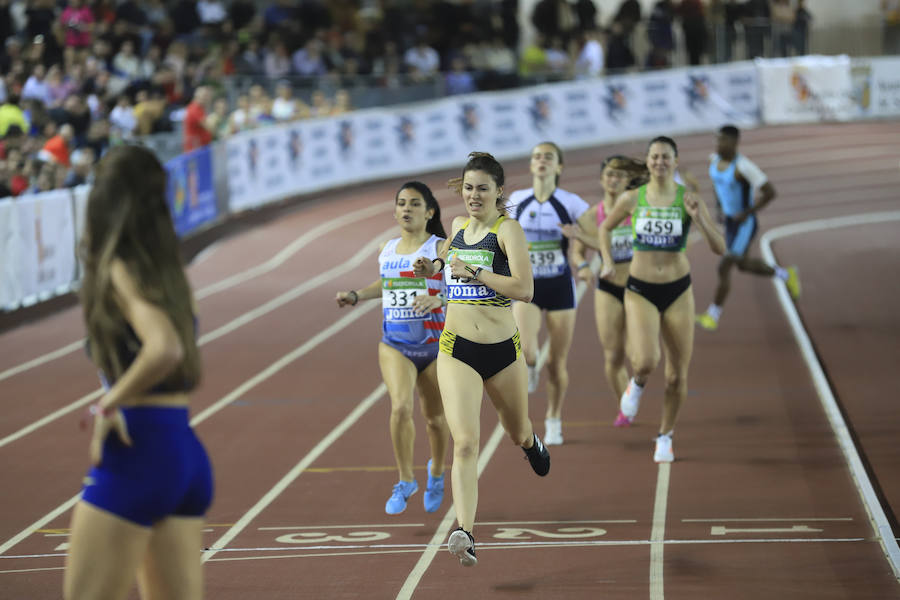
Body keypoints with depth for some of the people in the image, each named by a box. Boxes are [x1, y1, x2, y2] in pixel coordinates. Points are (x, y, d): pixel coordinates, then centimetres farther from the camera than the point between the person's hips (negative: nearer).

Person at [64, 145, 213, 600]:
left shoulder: (121, 272, -11)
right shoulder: (164, 267, 11)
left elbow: (164, 349, -26)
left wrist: (109, 405, -17)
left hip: (137, 448, -8)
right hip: (186, 452, 8)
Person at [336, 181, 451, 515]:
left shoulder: (441, 249, -9)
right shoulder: (387, 250, 6)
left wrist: (438, 299, -34)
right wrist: (356, 296, 13)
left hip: (435, 347, -2)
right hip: (394, 346, 2)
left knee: (434, 418, 11)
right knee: (401, 407, -21)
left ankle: (436, 472, 42)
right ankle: (405, 481, -5)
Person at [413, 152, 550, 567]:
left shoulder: (508, 229, -9)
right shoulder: (458, 226, 8)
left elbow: (524, 289, -21)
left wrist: (472, 272, -21)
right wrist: (432, 266, 10)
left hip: (503, 350, -2)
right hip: (456, 350, 2)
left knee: (518, 434, 20)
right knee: (465, 442, -15)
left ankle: (530, 442, 59)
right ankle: (464, 533, -22)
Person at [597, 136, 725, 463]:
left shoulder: (689, 200, -5)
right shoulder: (632, 199, -3)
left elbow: (719, 248, -7)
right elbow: (605, 228, 16)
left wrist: (698, 218, -22)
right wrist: (608, 262, 2)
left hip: (678, 291, 1)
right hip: (640, 291, -1)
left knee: (677, 375, 4)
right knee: (645, 361, -24)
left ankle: (665, 437, 26)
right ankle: (637, 384, 14)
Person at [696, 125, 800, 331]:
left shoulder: (743, 166, -29)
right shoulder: (715, 159, -4)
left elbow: (770, 192, -27)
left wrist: (747, 213, -24)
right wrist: (719, 205, 10)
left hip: (745, 224, -9)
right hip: (729, 221, 9)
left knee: (723, 267, -8)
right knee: (743, 265, 22)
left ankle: (712, 315, 8)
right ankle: (786, 275, 44)